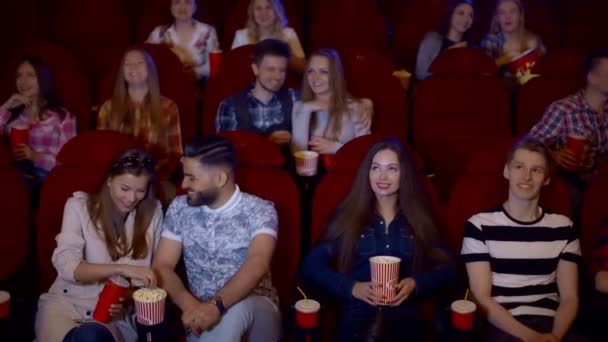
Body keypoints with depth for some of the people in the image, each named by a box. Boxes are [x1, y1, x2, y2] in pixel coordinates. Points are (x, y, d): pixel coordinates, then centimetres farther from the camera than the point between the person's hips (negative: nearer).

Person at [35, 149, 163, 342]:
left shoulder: (153, 212, 3)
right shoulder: (79, 205, -2)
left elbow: (150, 274, 7)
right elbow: (66, 265, -14)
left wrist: (129, 300, -14)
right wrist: (121, 268, -27)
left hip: (116, 311, 0)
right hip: (67, 302, 0)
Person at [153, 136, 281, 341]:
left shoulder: (260, 211, -8)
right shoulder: (180, 208, 4)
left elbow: (257, 266, -24)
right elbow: (162, 267, -1)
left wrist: (216, 305, -40)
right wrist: (190, 305, -20)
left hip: (255, 309, -2)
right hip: (200, 310, 2)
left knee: (237, 308, -36)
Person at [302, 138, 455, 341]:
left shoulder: (420, 219, 15)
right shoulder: (348, 216, 11)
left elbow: (447, 267, 12)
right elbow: (312, 264, 5)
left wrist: (416, 284, -7)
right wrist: (352, 287, -10)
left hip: (404, 315, 3)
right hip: (358, 313, -2)